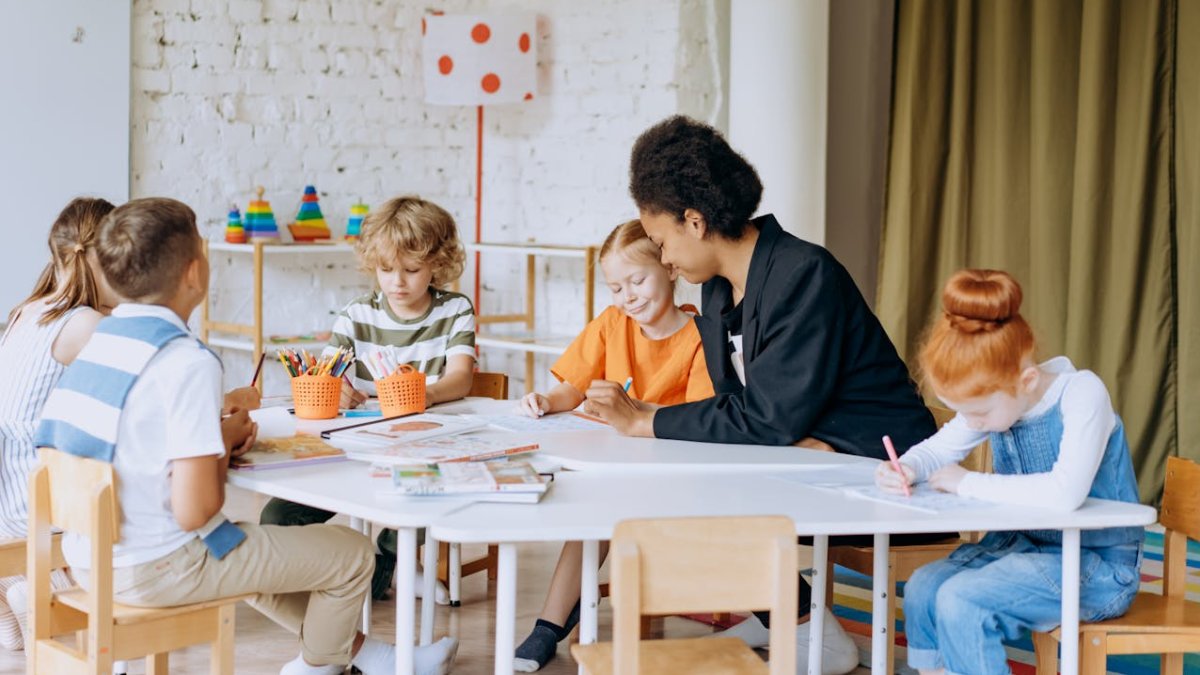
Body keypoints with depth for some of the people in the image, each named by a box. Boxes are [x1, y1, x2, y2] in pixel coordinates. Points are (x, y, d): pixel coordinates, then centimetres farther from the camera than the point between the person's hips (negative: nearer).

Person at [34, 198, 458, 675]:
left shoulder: (100, 340, 3)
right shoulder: (189, 362, -22)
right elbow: (194, 511, -25)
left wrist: (220, 432, 6)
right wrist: (224, 445, -6)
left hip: (87, 560, 9)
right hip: (156, 570, -9)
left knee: (256, 549, 35)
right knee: (352, 554, 8)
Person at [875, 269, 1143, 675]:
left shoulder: (1081, 393, -23)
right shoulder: (992, 398, -3)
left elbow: (1065, 493, -38)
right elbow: (937, 448, 10)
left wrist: (967, 483, -26)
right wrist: (906, 469, -14)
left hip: (1097, 566, -7)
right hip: (1025, 545, 7)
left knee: (960, 599, -23)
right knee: (922, 589, -9)